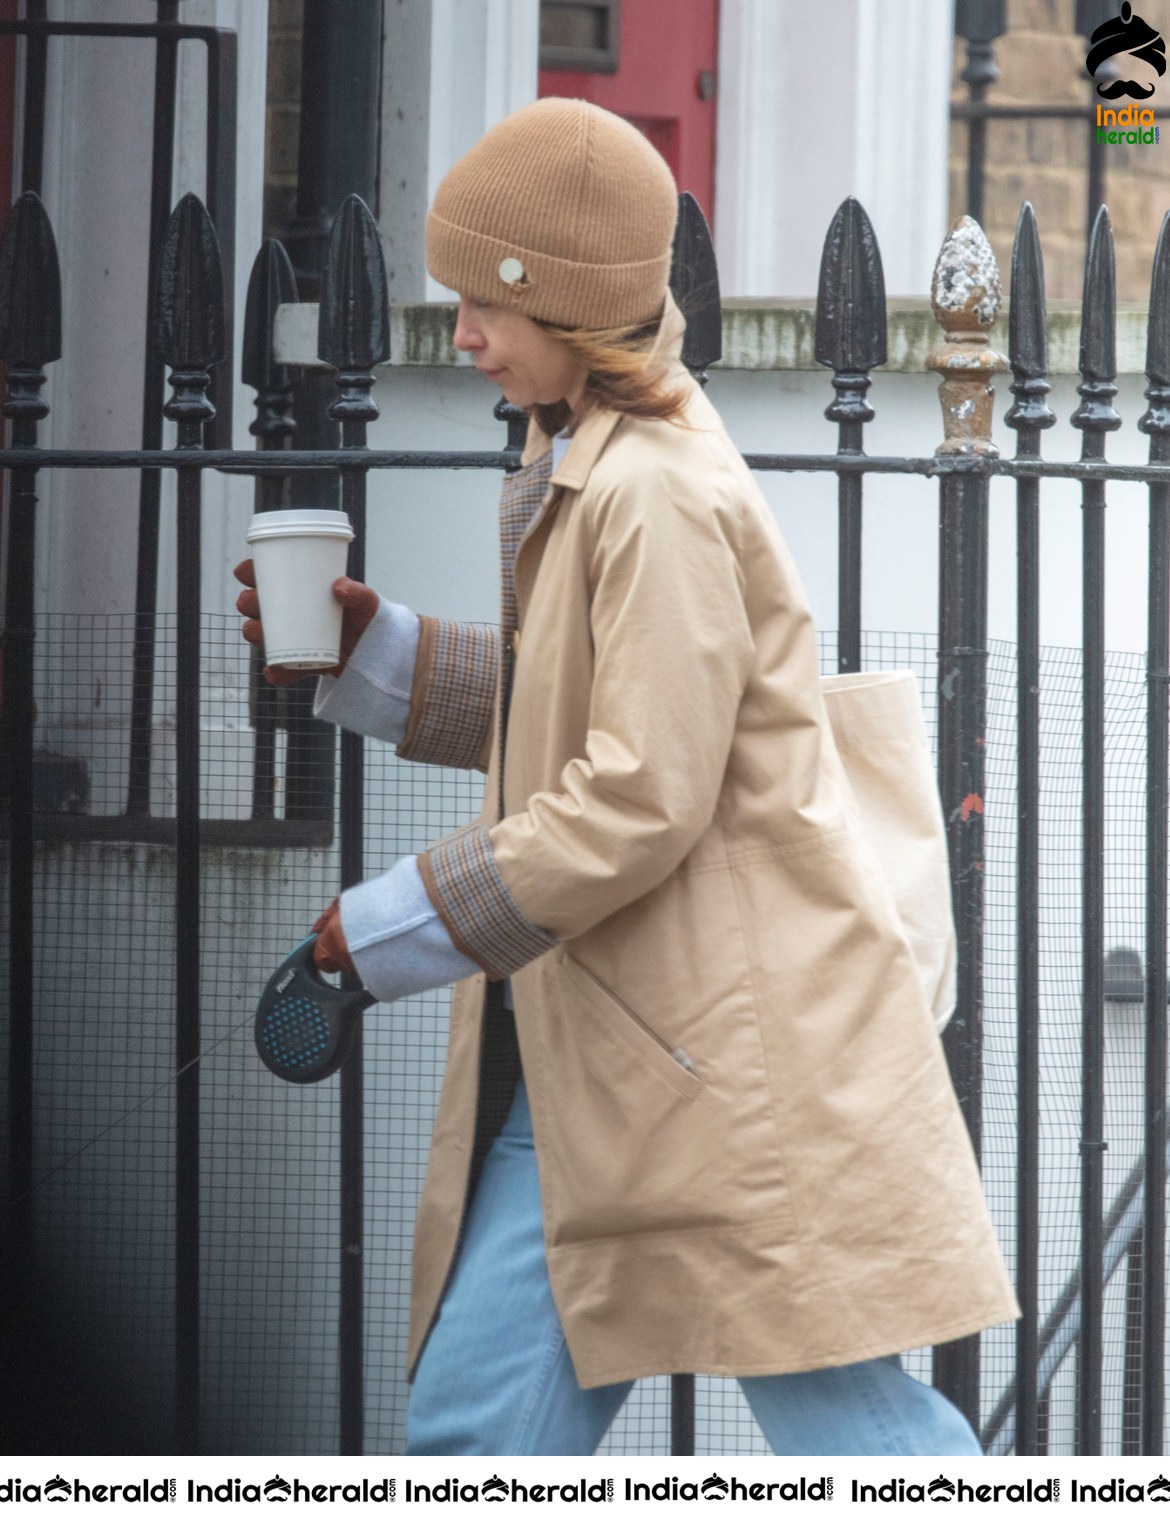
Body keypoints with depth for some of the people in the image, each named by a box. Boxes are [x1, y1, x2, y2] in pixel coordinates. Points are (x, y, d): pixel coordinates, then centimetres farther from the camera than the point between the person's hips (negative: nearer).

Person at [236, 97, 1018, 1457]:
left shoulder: (660, 501, -18)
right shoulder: (574, 469, 13)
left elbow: (643, 798, -22)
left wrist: (405, 922, -15)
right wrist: (369, 648, 12)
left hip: (730, 1040, -10)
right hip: (589, 1047, 10)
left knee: (838, 1415, -3)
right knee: (475, 1413, 7)